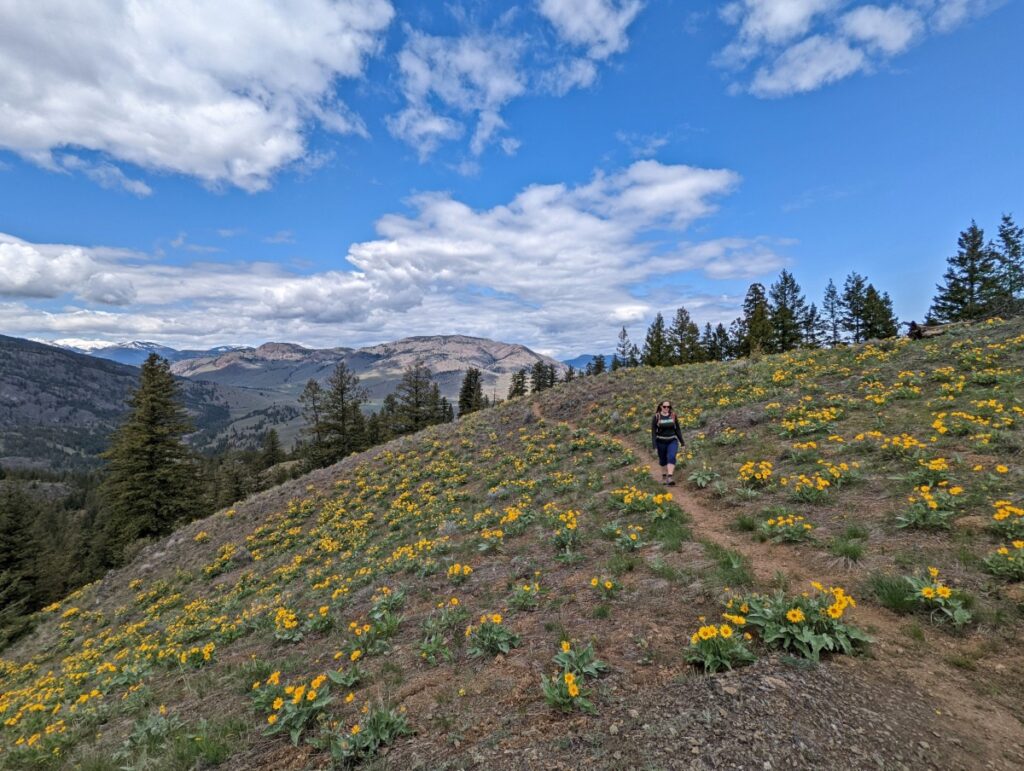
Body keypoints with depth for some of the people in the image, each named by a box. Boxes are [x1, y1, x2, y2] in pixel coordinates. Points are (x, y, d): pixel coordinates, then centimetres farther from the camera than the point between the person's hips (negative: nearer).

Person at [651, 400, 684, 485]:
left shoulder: (673, 416, 1)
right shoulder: (656, 417, -6)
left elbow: (677, 430, 8)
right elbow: (653, 432, -7)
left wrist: (682, 442, 9)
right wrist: (654, 445, -13)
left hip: (672, 441, 1)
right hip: (661, 442, -1)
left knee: (671, 457, -20)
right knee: (663, 460, 12)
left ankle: (669, 477, -25)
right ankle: (664, 477, 33)